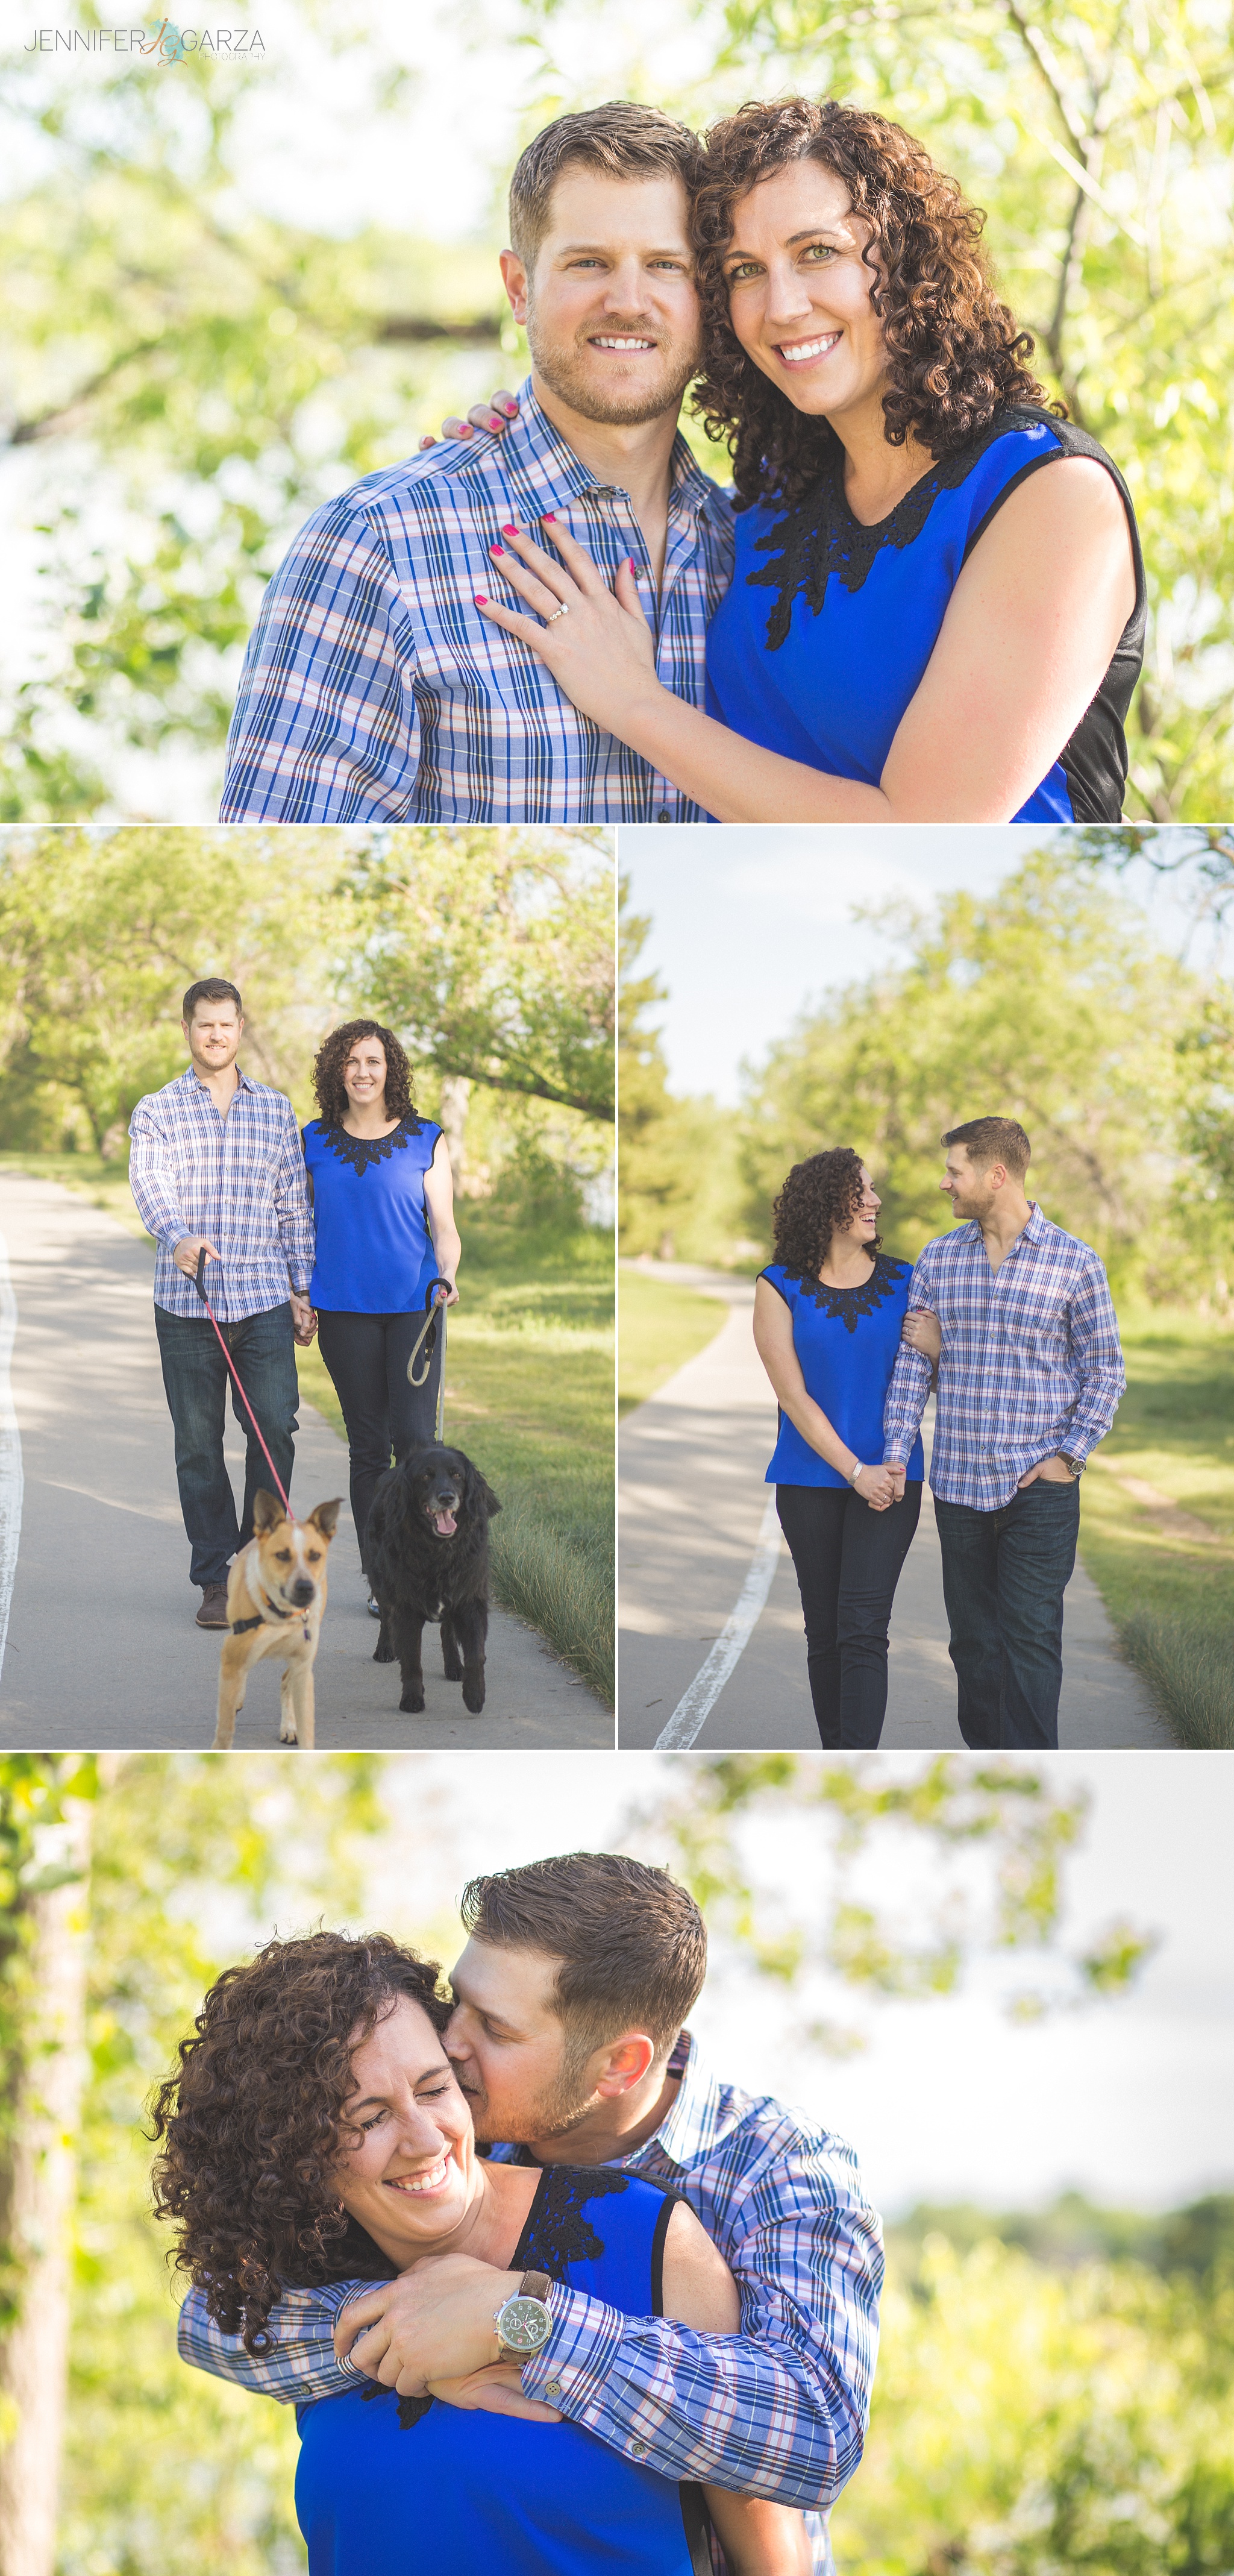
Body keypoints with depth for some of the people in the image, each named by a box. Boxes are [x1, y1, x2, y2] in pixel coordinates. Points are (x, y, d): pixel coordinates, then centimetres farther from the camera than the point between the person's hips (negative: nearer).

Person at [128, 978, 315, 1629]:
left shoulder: (276, 1111, 12)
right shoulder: (156, 1112, 4)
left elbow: (293, 1206, 15)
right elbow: (149, 1186, -13)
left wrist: (302, 1288, 8)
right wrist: (178, 1238, -34)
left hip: (264, 1302, 1)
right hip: (186, 1304, -1)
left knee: (274, 1428, -9)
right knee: (199, 1442, 2)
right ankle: (217, 1580, 10)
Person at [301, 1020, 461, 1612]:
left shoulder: (424, 1141, 4)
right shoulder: (314, 1142, 9)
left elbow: (444, 1228, 3)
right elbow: (304, 1225, 15)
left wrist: (447, 1276, -15)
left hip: (413, 1305, -1)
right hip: (344, 1312, 2)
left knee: (413, 1435, -12)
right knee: (367, 1445, 4)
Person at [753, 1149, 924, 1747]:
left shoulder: (903, 1282, 6)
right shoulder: (780, 1288, 0)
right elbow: (794, 1395, -5)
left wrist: (893, 1463, -6)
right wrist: (855, 1472, -12)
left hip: (890, 1475, 0)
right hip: (810, 1479, 0)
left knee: (862, 1628, -11)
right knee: (823, 1631, 7)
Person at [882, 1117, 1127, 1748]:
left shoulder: (1074, 1264, -3)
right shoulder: (938, 1260, 7)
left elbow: (1105, 1371, 2)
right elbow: (910, 1363, 8)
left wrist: (1069, 1456, -7)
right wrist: (895, 1457, -1)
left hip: (1040, 1487, -4)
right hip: (958, 1483, 4)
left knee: (1030, 1637, -6)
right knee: (973, 1637, 9)